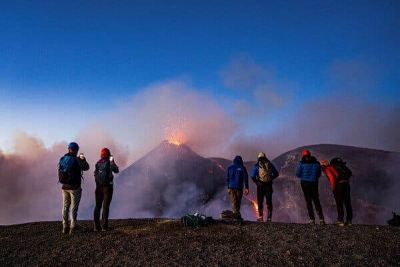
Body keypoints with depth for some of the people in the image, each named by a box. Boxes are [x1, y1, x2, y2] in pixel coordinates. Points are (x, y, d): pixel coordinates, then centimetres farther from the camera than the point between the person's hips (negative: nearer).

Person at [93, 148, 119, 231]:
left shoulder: (98, 163, 5)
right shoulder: (109, 162, -10)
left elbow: (95, 174, 7)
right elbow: (116, 170, -5)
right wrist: (112, 161, 7)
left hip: (99, 186, 5)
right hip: (107, 186, -4)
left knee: (98, 206, 10)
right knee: (106, 206, 0)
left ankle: (97, 226, 9)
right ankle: (104, 226, -1)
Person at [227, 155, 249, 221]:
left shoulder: (230, 168, 5)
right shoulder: (242, 168, -2)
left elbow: (227, 178, 7)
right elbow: (246, 178, -6)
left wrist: (228, 187, 15)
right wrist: (246, 188, -3)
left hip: (231, 187, 1)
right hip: (239, 187, -1)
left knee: (234, 202, 1)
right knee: (238, 201, 12)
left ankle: (237, 214, -16)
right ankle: (237, 214, 17)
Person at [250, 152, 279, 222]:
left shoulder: (256, 166, 0)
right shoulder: (270, 165, 8)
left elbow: (253, 176, -7)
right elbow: (276, 174, 12)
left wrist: (257, 182, 5)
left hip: (260, 185, -2)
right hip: (269, 185, 2)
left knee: (260, 201, 7)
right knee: (269, 201, 8)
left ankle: (260, 217, 5)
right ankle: (269, 217, 7)